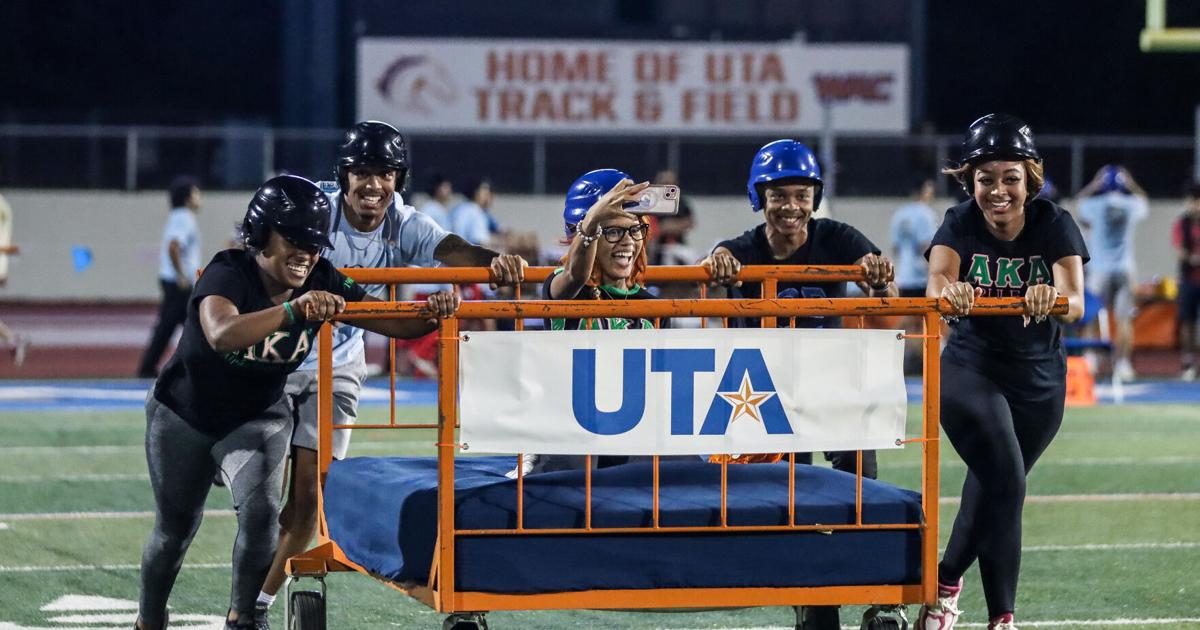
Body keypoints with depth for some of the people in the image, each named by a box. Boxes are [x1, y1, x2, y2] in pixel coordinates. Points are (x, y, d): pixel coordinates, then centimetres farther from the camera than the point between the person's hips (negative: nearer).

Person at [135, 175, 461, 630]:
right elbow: (222, 335, -52)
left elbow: (399, 324, -17)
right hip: (184, 415, -2)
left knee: (261, 511, -21)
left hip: (257, 418, 2)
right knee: (176, 527, 12)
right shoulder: (228, 274, -31)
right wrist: (295, 308, -63)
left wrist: (433, 314, -39)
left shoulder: (322, 285, -17)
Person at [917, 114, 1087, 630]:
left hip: (1039, 382, 2)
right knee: (1004, 480, -21)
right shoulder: (960, 225, -13)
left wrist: (1054, 298, -51)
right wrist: (947, 291, -56)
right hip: (970, 372, -2)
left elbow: (1075, 305, -27)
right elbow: (936, 286, -31)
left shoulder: (1054, 226, -12)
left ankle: (946, 582, 39)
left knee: (993, 489, 13)